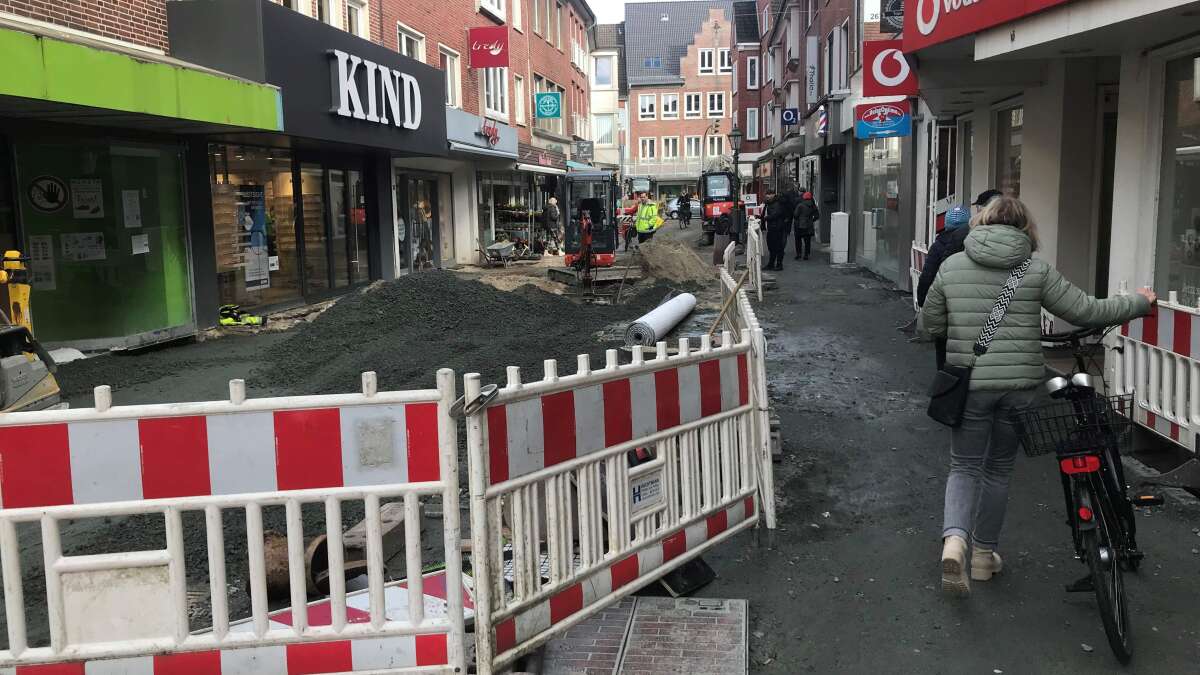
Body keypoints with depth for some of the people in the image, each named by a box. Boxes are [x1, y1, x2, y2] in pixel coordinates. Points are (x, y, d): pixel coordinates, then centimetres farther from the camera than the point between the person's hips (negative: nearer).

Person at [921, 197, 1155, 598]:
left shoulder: (950, 266, 1)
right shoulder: (1036, 270, -2)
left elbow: (932, 324, 7)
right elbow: (1086, 311, 1)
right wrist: (1141, 303, 16)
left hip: (968, 385, 0)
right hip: (1019, 386, 0)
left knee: (965, 467, 11)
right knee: (999, 470, 16)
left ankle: (954, 539, -14)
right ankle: (984, 555, 27)